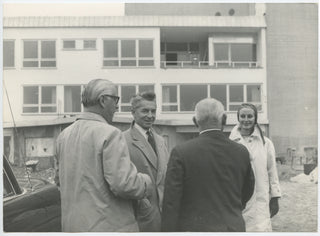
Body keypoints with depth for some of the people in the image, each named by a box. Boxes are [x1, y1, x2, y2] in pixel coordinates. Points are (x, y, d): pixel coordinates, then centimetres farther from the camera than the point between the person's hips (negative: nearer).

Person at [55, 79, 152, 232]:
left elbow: (62, 179, 14)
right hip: (109, 226, -7)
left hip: (73, 225, 7)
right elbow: (124, 184, -22)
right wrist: (146, 182, -4)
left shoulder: (63, 136, 6)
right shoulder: (110, 134, -16)